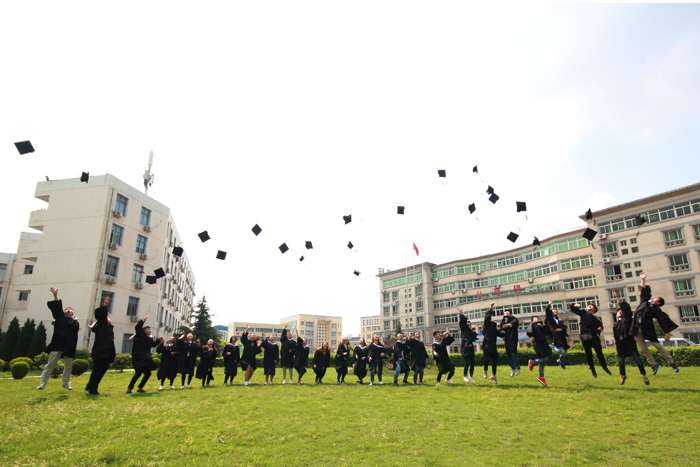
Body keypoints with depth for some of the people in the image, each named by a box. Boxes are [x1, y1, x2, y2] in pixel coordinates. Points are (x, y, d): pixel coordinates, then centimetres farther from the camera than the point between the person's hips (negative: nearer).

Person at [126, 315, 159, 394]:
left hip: (146, 358, 8)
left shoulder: (150, 338, 15)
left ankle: (140, 388, 21)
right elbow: (138, 327, -19)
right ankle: (129, 389, -7)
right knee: (138, 373, -16)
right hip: (138, 358, -8)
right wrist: (143, 320, -25)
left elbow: (153, 344, 28)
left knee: (148, 373, 8)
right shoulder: (141, 335, -3)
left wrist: (159, 341, 15)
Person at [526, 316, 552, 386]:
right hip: (537, 343, -7)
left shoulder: (541, 325, 24)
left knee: (543, 361, 9)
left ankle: (541, 377, 18)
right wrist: (531, 336, -27)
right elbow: (529, 331, -12)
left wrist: (542, 326, 0)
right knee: (544, 358, -17)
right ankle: (532, 362, 7)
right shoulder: (532, 324, 5)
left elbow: (547, 332, 11)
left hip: (543, 343, 7)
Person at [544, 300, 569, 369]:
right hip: (556, 339, -6)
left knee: (564, 353, 13)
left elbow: (565, 327, 6)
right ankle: (552, 347, 8)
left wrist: (561, 329, -13)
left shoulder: (559, 321, 21)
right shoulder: (550, 319, 5)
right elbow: (547, 311, -9)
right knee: (562, 352, -18)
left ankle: (560, 361, 43)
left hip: (562, 339, 6)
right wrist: (549, 304, -2)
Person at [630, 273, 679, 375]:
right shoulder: (644, 302, 14)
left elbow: (664, 321, -5)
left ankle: (672, 363, 18)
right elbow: (644, 291, 20)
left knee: (657, 345, 1)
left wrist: (667, 333, -13)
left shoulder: (656, 310, 1)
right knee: (644, 349, 4)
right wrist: (643, 280, 20)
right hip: (637, 329, 4)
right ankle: (654, 365, 16)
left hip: (647, 330, -4)